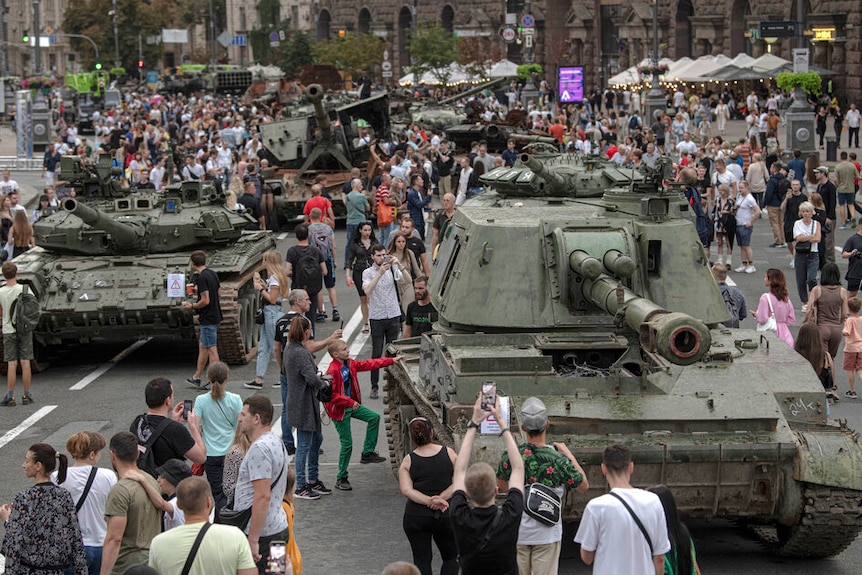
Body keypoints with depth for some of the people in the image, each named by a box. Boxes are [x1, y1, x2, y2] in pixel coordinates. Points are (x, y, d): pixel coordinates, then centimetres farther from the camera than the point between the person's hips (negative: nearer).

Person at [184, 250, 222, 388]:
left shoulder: (201, 278, -20)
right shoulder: (212, 274, 8)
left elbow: (205, 301, -23)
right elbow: (218, 291, 19)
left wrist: (192, 306, -8)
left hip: (208, 319, -10)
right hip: (215, 316, 10)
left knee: (211, 349, -5)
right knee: (202, 346, 18)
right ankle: (196, 377, 26)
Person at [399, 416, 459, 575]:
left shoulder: (408, 461, -4)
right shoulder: (449, 453, -4)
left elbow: (406, 490, -15)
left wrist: (430, 501, -19)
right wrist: (441, 498, -12)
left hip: (416, 517, 0)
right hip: (446, 515, 0)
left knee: (422, 559, 8)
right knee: (450, 557, 15)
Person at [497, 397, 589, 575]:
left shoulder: (509, 457, -9)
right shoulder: (558, 460, -19)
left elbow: (501, 484, 11)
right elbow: (584, 485, -2)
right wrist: (568, 453, 3)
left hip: (517, 532, 3)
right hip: (547, 534, -2)